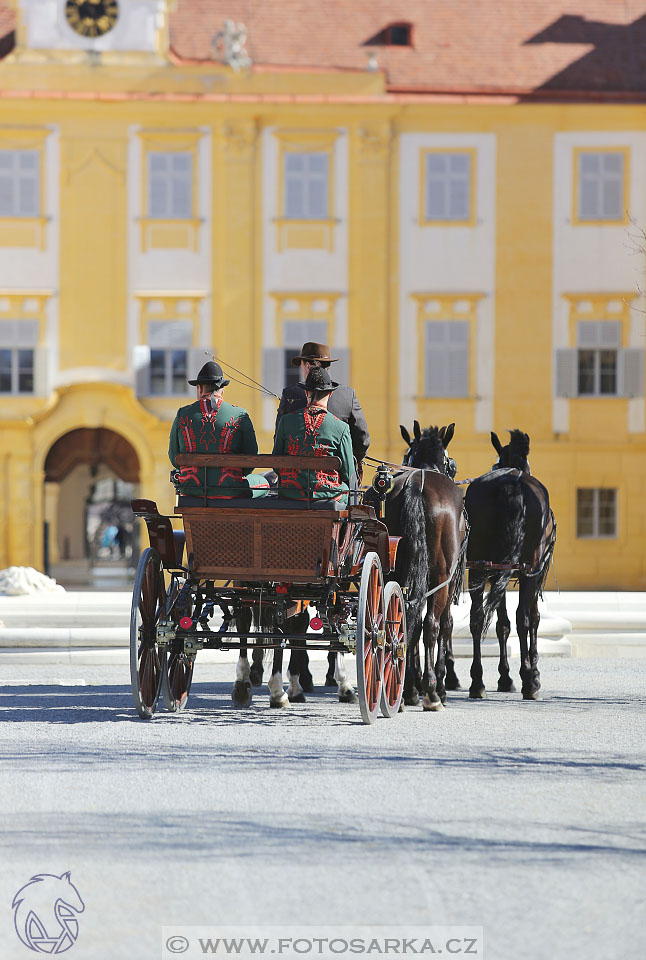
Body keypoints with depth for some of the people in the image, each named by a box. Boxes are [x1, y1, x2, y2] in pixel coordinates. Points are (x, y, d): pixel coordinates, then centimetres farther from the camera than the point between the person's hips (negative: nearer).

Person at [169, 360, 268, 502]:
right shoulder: (240, 416, -3)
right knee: (263, 484, 28)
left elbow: (174, 458, 8)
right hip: (227, 490, -2)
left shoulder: (182, 415, 2)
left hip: (192, 489, 2)